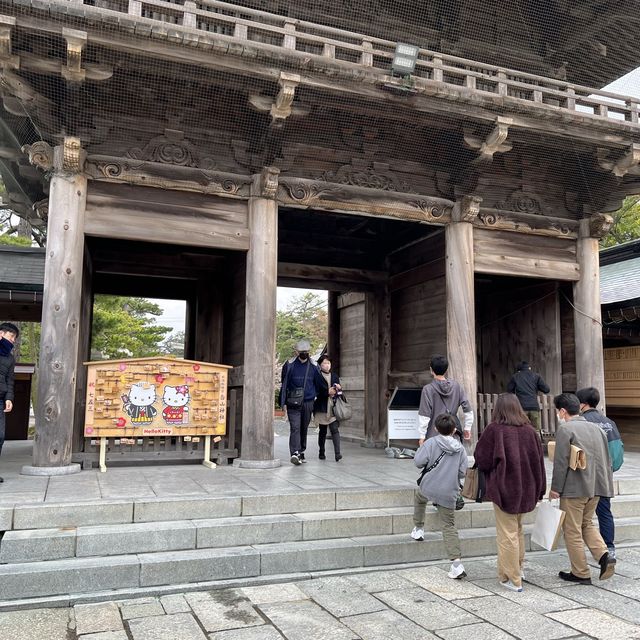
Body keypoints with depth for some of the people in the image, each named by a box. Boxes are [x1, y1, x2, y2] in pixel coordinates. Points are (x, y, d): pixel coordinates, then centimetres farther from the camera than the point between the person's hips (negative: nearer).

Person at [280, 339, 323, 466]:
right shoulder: (289, 365, -1)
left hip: (308, 403, 3)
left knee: (304, 429, 11)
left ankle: (301, 453, 21)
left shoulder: (313, 366, 6)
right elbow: (284, 384, 2)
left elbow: (318, 384, 16)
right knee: (295, 428, -14)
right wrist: (283, 402, -2)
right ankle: (295, 453, -21)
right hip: (293, 403, -3)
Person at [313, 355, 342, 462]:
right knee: (322, 431, 10)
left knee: (335, 429, -10)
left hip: (333, 406, 2)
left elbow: (339, 391, 15)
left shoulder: (334, 376, 13)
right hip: (322, 407, -2)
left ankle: (337, 453, -16)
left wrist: (338, 389, -7)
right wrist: (328, 392, -17)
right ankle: (321, 452, 24)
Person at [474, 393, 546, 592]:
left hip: (503, 488, -5)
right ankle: (518, 567, 33)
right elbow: (539, 461, 4)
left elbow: (481, 460, -9)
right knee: (517, 529, 23)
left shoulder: (494, 430, -15)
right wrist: (539, 491, 12)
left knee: (507, 534, 3)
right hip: (526, 488, 5)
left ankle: (512, 579, 9)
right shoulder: (530, 430, -2)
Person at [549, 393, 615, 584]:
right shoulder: (597, 428, 10)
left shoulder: (565, 429, -13)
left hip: (574, 488, -8)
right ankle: (604, 555, 4)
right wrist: (606, 485, 20)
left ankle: (581, 573, 12)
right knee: (586, 523, 23)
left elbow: (561, 462, -16)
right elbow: (607, 460, 14)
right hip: (596, 486, 8)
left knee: (572, 531, 5)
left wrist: (555, 488, -9)